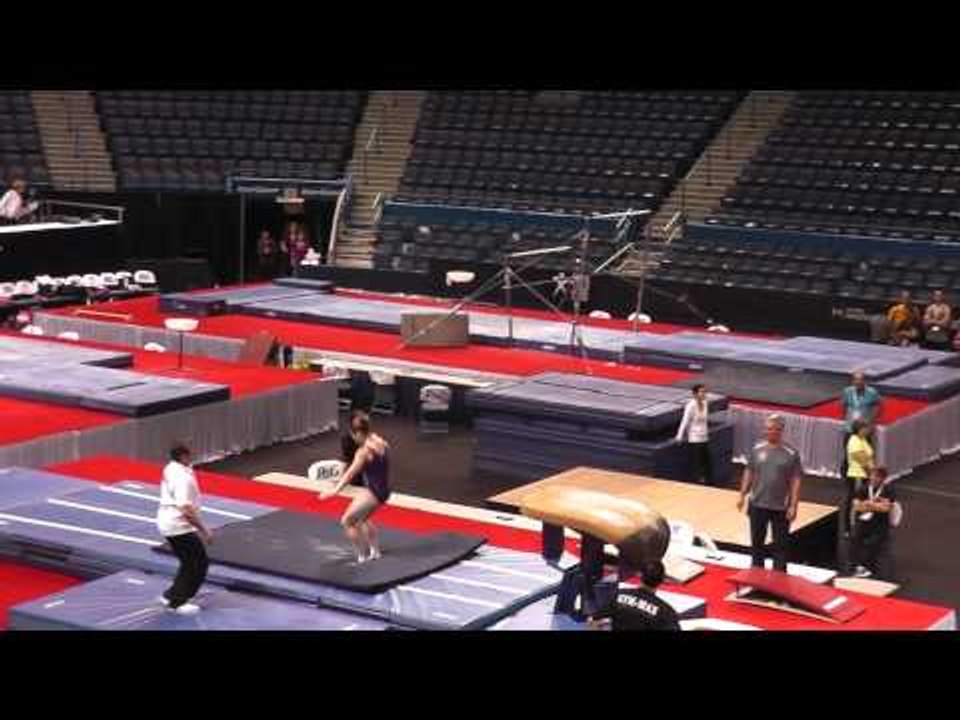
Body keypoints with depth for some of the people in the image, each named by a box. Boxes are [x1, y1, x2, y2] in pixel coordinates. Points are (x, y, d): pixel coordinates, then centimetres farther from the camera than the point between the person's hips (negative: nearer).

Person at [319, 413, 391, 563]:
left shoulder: (364, 451, -21)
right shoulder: (380, 442, 3)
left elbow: (351, 473, -30)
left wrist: (335, 490, -37)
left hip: (373, 492, -10)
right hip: (384, 489, 10)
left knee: (347, 521, -2)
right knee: (362, 518, 32)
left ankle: (362, 557, 0)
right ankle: (375, 551, 40)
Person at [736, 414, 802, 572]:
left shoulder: (791, 454, -8)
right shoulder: (757, 449, 1)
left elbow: (796, 481, -7)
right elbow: (749, 472, 9)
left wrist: (793, 505, -11)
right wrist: (742, 495, 6)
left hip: (781, 508, -3)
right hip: (757, 505, 3)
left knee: (780, 546, 4)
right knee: (757, 543, 14)